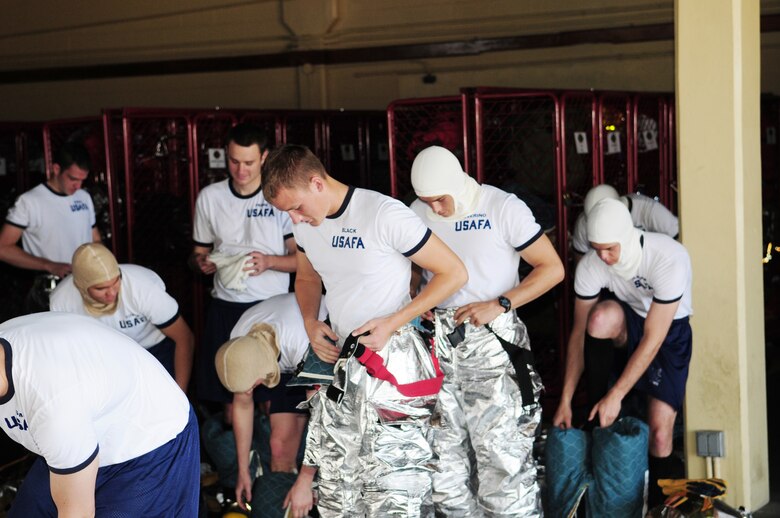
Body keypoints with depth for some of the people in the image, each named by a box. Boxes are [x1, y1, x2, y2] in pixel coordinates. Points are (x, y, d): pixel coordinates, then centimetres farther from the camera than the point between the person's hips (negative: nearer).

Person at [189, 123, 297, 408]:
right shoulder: (209, 197, 6)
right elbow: (199, 252, 16)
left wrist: (269, 261, -19)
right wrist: (200, 262, -7)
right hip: (224, 307, 3)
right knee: (228, 391, 4)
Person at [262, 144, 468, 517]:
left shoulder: (385, 214, -18)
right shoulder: (305, 225, 5)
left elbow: (454, 273, -13)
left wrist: (393, 322, -18)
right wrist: (311, 324, 6)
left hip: (391, 359, -7)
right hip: (341, 364, 8)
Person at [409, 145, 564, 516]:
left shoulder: (503, 208, -8)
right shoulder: (418, 213, 5)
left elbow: (552, 268, -6)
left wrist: (499, 304, -15)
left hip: (491, 340, -5)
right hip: (436, 338, 5)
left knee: (502, 450, -7)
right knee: (443, 450, 9)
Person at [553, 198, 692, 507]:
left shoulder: (668, 259, -33)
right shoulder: (590, 266, -20)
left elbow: (653, 339, -30)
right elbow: (580, 333, -12)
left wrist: (616, 396, -30)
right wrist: (565, 400, -12)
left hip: (671, 329, -3)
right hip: (631, 321, 3)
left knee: (659, 432, -19)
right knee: (600, 318, -34)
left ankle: (659, 498, 8)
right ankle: (594, 418, -16)